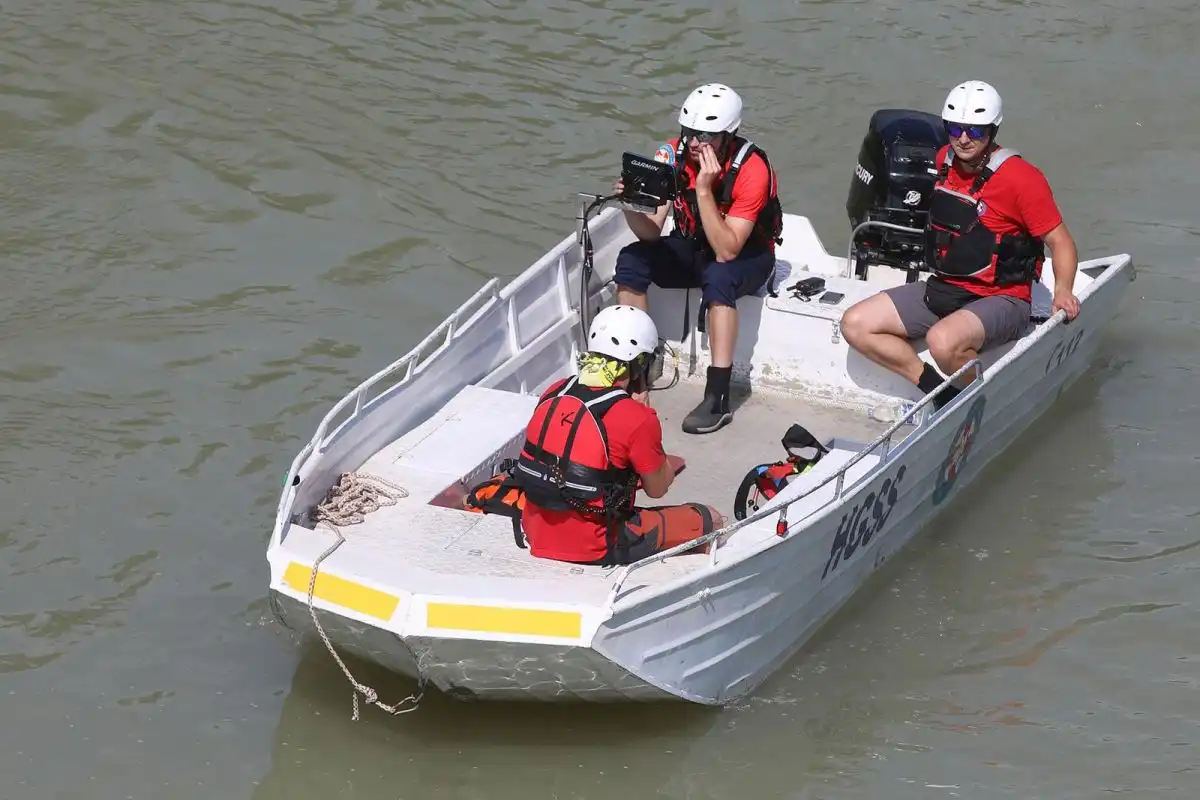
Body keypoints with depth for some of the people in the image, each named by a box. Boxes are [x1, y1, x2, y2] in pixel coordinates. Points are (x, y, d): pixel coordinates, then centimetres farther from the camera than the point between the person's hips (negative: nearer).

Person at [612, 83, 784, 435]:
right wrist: (630, 205, -36)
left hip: (748, 255, -5)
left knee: (718, 277, -38)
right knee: (631, 261, -21)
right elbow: (651, 232, -16)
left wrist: (704, 189, -40)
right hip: (692, 247, 5)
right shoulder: (673, 155, -16)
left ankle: (718, 398, -33)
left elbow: (726, 251, -33)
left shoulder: (750, 169, -29)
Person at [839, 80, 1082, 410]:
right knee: (856, 324, -5)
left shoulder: (1022, 178, -17)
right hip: (942, 289, 8)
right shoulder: (945, 160, 4)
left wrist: (1063, 291, -30)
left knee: (942, 341, -37)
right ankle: (936, 386, -5)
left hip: (999, 300, -8)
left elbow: (1061, 241, -10)